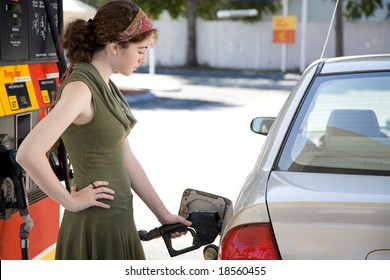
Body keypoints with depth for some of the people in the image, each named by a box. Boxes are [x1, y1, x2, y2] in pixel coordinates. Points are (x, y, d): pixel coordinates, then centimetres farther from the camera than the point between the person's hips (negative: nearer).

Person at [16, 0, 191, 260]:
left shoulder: (105, 86, 8)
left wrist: (164, 214, 11)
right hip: (97, 226, -9)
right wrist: (71, 200, -18)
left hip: (117, 220, 9)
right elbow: (28, 154, -30)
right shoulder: (80, 88, -19)